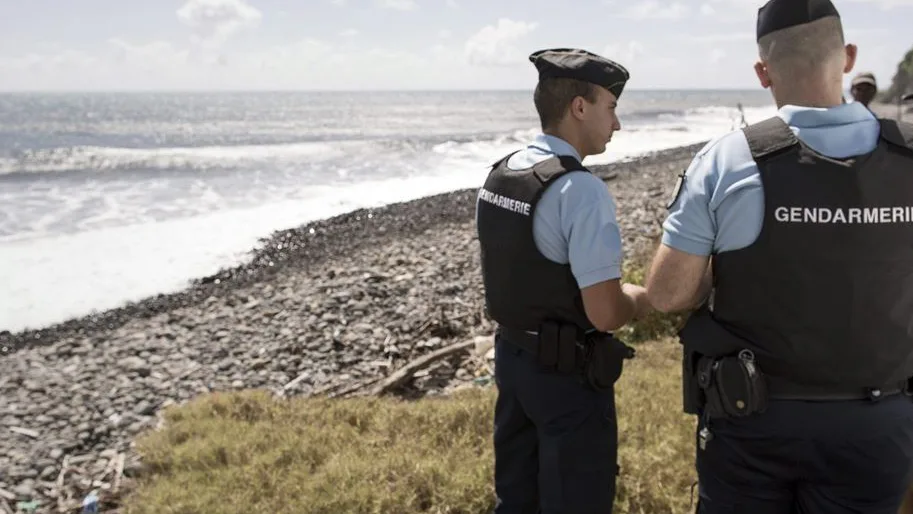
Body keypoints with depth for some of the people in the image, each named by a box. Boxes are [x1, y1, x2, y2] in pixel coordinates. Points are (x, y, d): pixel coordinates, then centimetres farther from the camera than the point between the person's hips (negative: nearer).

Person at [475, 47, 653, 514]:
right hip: (567, 374, -8)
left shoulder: (498, 175, 3)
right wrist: (650, 296, -4)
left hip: (511, 357, 8)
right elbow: (605, 313, -22)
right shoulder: (582, 190, -22)